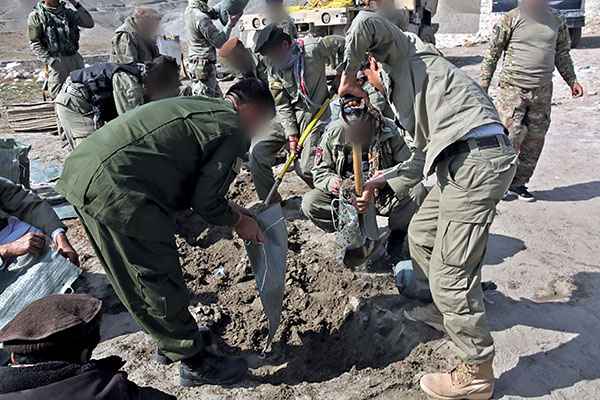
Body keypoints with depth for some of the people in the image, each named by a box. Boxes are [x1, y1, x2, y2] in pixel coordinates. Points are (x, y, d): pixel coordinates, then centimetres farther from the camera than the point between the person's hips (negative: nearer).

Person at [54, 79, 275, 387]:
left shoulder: (199, 107, 20)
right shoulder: (232, 130, -7)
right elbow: (206, 203, -8)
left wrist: (226, 206, 25)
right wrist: (238, 221, 10)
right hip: (115, 189, -11)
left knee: (138, 276, 22)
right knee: (159, 282, 3)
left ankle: (171, 339, 42)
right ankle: (195, 364, 20)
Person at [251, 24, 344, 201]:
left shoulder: (313, 48, -13)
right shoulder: (274, 69, -1)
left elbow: (343, 43, 1)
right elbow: (283, 105, -2)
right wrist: (291, 136, -10)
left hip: (314, 116, -4)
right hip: (288, 119, 5)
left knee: (305, 169, -15)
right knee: (257, 150, -9)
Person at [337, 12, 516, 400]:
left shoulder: (405, 52, 10)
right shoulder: (406, 89, 32)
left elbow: (367, 22, -9)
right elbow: (428, 151, 31)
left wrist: (349, 77, 1)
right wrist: (387, 178, 33)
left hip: (477, 159, -10)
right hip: (465, 159, 10)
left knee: (450, 271, -7)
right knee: (421, 234, 24)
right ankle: (443, 309, 43)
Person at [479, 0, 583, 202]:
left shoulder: (557, 20, 12)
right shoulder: (511, 19, -2)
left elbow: (562, 54, 21)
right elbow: (492, 53, 1)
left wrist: (572, 80, 12)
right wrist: (483, 85, -4)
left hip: (543, 90, 5)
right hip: (513, 88, -4)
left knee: (535, 139, 4)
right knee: (511, 135, -12)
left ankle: (518, 183, 16)